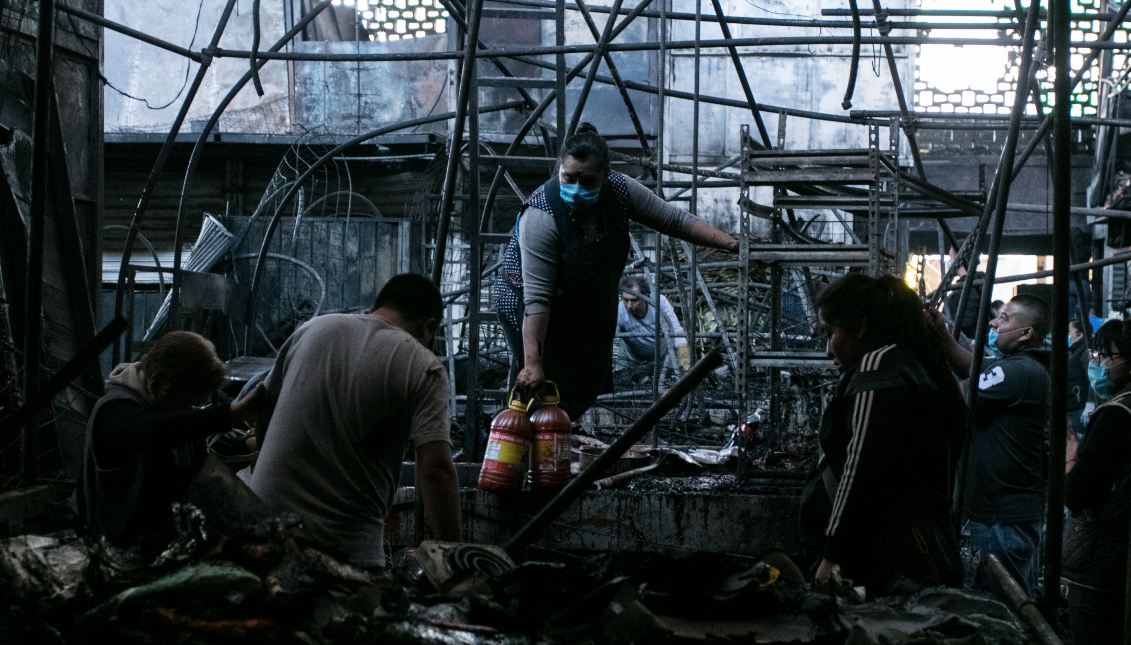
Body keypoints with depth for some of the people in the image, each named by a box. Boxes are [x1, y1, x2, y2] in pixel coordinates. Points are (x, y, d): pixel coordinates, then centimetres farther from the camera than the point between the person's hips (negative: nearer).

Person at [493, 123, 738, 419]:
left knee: (585, 392, 8)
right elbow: (536, 297, -36)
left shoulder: (619, 190, -19)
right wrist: (533, 364, -40)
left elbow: (675, 220, -9)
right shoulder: (541, 217, -34)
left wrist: (731, 244, -19)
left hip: (591, 310, 6)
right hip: (531, 314, -6)